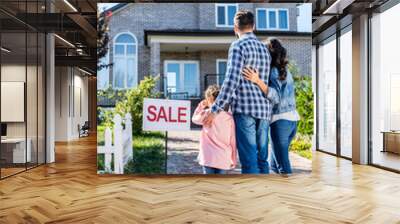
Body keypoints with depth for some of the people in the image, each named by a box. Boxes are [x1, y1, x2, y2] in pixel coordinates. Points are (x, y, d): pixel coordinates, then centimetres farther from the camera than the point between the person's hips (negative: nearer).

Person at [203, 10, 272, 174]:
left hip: (245, 108, -7)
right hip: (264, 109, 7)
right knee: (262, 158, 11)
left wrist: (215, 109, -12)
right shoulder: (264, 48, 17)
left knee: (249, 161, -5)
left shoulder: (238, 46, -4)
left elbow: (231, 81, -15)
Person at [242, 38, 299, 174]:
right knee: (274, 164, 17)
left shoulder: (273, 71, -10)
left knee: (283, 165, -2)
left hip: (281, 120, -9)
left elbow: (276, 97, -21)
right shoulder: (285, 70, 15)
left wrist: (258, 81, -29)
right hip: (292, 119, 9)